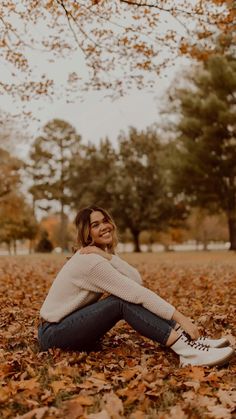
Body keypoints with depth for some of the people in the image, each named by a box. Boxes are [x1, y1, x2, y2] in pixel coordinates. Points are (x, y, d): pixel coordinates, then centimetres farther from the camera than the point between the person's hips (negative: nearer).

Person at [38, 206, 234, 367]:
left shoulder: (102, 253, 5)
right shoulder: (91, 260, -23)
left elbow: (137, 281, -10)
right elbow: (138, 293, -26)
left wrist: (108, 256, -21)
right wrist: (181, 318, -25)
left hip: (73, 324, 8)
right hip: (53, 334, -8)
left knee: (127, 296, -8)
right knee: (123, 301, -26)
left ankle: (189, 340, -13)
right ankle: (187, 351, -33)